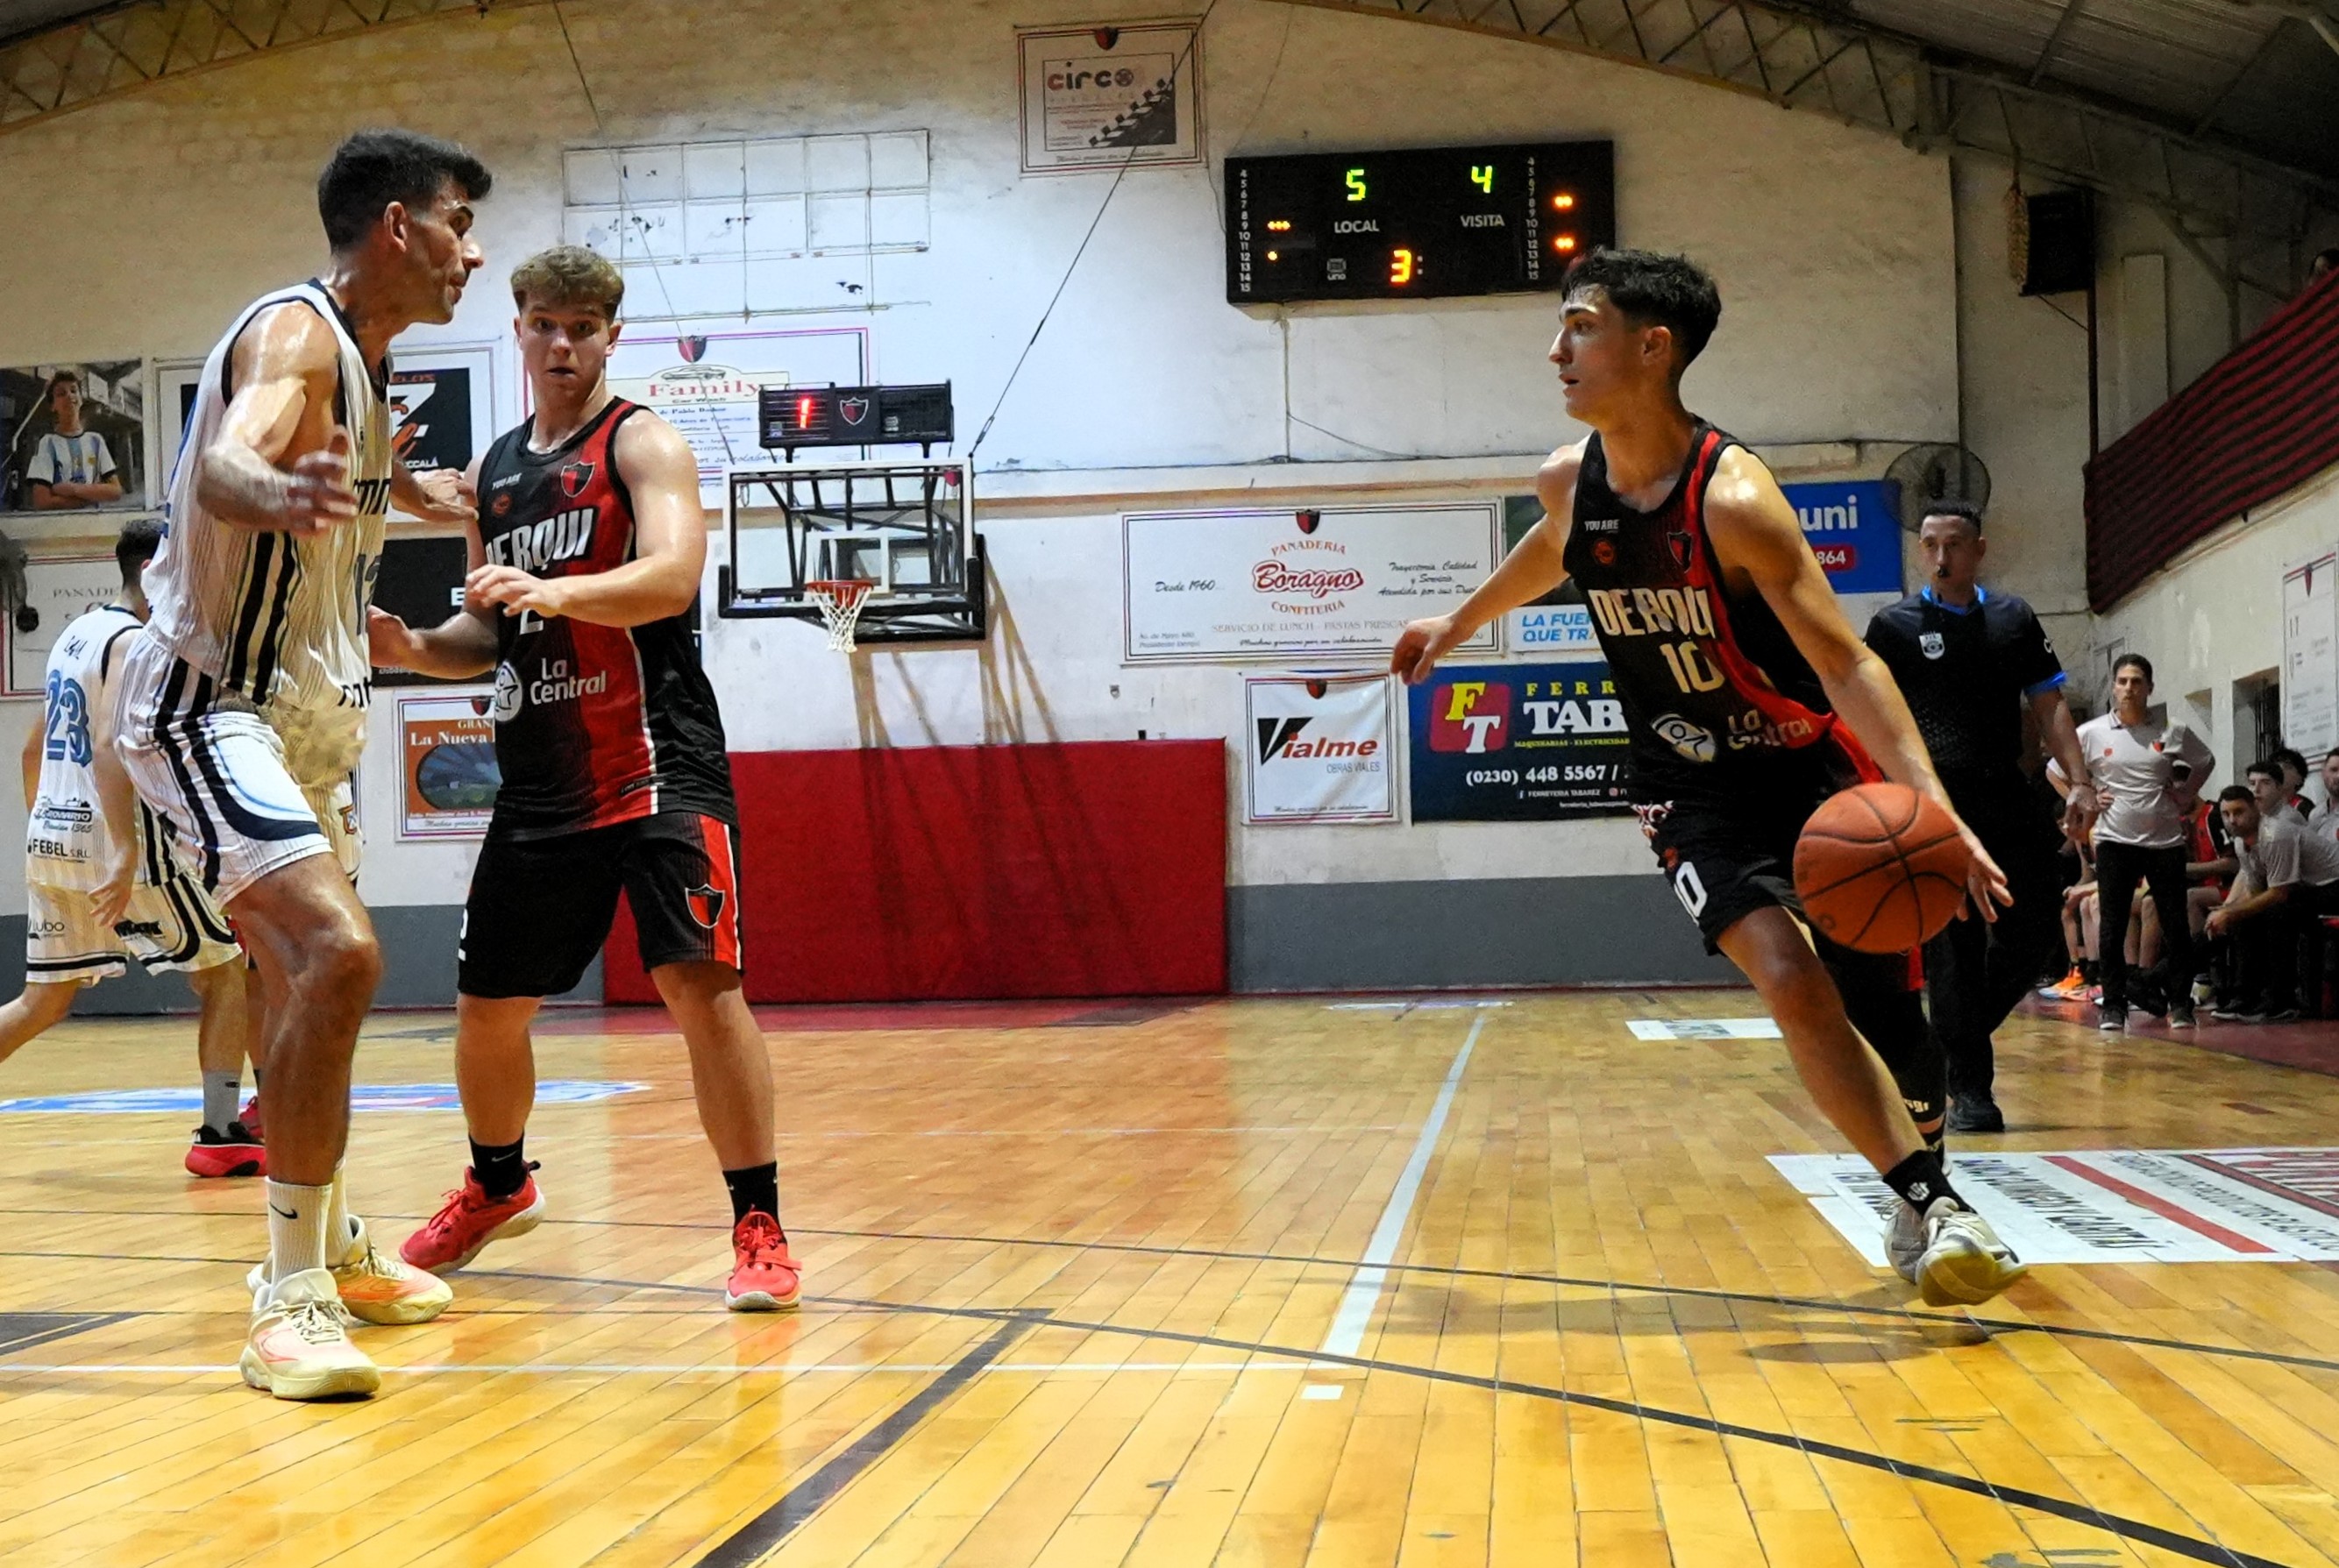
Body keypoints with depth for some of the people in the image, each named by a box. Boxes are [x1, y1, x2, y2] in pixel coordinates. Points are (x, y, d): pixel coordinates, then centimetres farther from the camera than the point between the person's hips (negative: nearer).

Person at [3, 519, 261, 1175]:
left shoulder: (76, 634, 16)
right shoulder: (134, 641, -12)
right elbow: (109, 748, -24)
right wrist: (126, 853, -29)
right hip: (109, 841, -9)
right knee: (228, 971, 2)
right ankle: (220, 1135, -2)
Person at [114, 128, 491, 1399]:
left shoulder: (360, 360, 8)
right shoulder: (298, 330, -19)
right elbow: (221, 465, -41)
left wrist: (397, 498, 38)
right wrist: (280, 496, -61)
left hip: (296, 714, 10)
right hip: (204, 705, -10)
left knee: (307, 979, 20)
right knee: (337, 956, -24)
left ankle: (333, 1254, 36)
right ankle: (290, 1301, -18)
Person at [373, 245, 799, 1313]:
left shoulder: (642, 443, -3)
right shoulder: (495, 471, 16)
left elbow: (673, 576, -21)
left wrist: (552, 591, -36)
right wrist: (418, 649, 1)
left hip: (656, 767, -6)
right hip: (539, 783, 7)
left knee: (701, 984, -16)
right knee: (487, 1003, 12)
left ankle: (759, 1229, -8)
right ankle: (498, 1188, 37)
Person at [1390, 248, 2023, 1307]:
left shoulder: (1733, 498, -25)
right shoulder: (1571, 483, -6)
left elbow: (1843, 661, -30)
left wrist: (1932, 806, -41)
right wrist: (1457, 625, 35)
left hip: (1817, 772, -3)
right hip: (1696, 794, 3)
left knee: (1884, 1008, 2)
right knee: (1791, 985, -20)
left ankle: (1922, 1191, 28)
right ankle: (1931, 1209, -14)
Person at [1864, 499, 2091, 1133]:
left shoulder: (2015, 619, 11)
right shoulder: (1894, 625, 1)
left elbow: (2048, 705, 12)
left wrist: (2077, 784, -1)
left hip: (2007, 797, 4)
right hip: (1936, 806, -4)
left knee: (2034, 936, 2)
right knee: (1953, 949, -4)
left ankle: (1961, 1036, 25)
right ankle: (1969, 1087, 2)